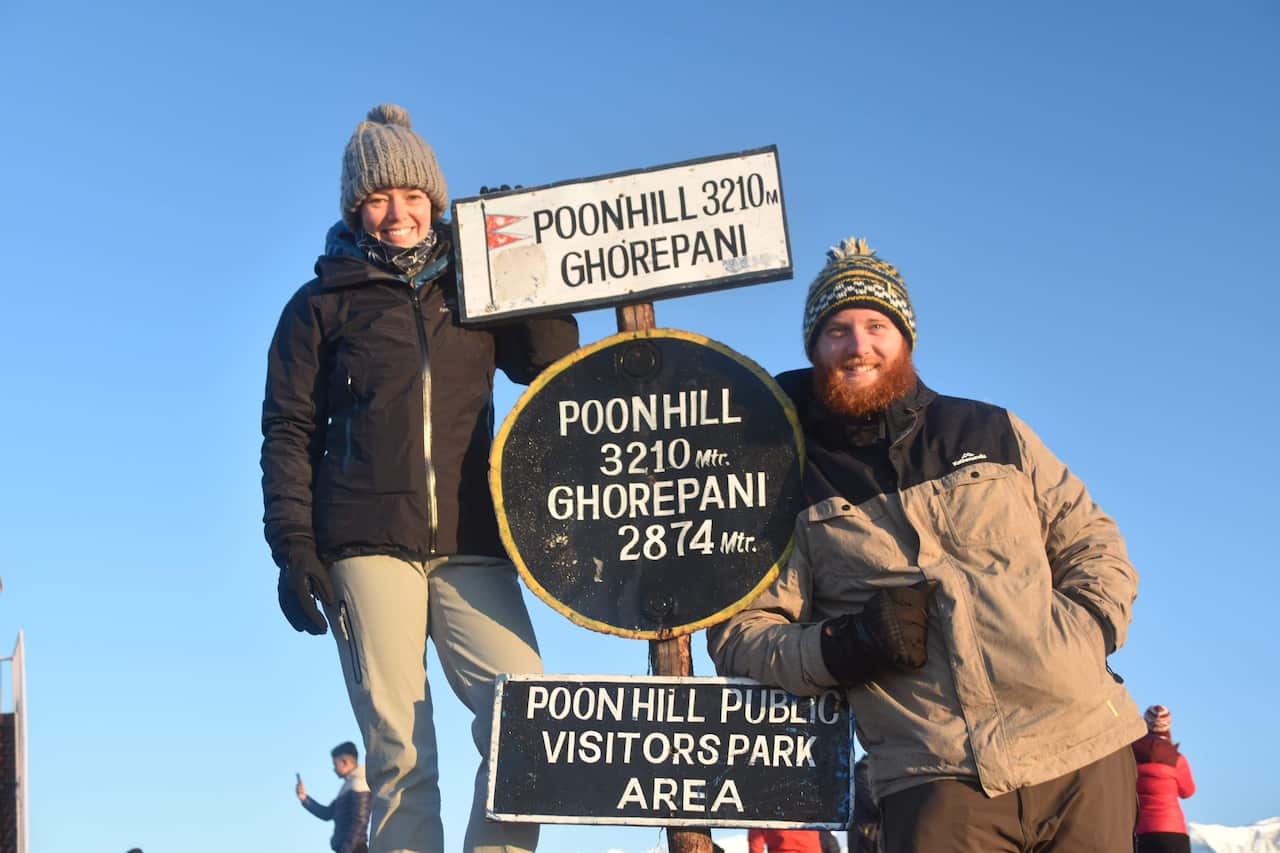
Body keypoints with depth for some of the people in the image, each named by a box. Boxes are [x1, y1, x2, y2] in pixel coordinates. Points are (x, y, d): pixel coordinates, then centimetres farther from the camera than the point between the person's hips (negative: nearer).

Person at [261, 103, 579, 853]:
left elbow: (553, 366, 9)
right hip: (368, 547, -2)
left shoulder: (473, 291, 18)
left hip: (471, 546, 2)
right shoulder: (323, 304, 12)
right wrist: (293, 546, -3)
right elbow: (288, 430, 7)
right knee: (399, 750, -6)